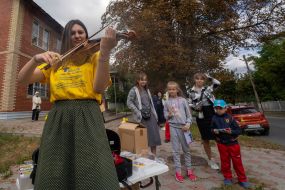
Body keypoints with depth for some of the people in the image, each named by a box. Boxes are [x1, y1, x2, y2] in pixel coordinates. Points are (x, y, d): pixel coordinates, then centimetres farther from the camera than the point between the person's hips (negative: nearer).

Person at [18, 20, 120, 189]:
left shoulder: (95, 57, 8)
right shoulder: (55, 61, 19)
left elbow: (99, 88, -11)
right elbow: (23, 79, 11)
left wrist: (105, 52, -20)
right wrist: (36, 59, -7)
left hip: (87, 117, -3)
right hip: (58, 119, 4)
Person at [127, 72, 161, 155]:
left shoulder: (147, 90, 14)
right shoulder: (134, 90, -6)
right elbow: (129, 102, -12)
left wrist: (155, 114, 13)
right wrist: (138, 112, -16)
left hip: (150, 115, 6)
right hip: (141, 117, -6)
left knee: (154, 134, 7)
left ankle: (154, 154, 22)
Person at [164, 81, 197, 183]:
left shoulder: (183, 100, -1)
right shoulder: (167, 102, 3)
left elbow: (189, 114, 1)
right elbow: (165, 116, 7)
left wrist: (188, 124, -11)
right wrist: (169, 115, -13)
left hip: (183, 127, 0)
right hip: (173, 127, 0)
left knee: (186, 149, 13)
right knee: (176, 150, 9)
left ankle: (189, 170, 30)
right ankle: (178, 171, 22)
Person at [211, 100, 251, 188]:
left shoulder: (230, 118, -9)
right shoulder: (214, 118, -4)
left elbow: (239, 130, -7)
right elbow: (212, 129, 7)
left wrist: (231, 132, -24)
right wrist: (214, 131, -14)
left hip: (233, 143, -1)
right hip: (221, 143, 1)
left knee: (237, 162, 10)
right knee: (225, 161, 13)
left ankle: (242, 179, 27)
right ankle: (228, 177, 32)